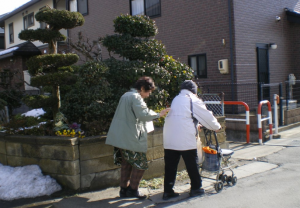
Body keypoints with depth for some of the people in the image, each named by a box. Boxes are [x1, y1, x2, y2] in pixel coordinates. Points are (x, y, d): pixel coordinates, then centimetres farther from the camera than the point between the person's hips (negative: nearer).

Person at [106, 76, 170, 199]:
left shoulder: (126, 96, 19)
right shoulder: (136, 97, -12)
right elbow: (143, 114, -24)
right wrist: (158, 115, -13)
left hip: (120, 137, 10)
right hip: (131, 139, -10)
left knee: (126, 164, 16)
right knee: (141, 164, 1)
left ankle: (124, 189, 21)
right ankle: (133, 189, 8)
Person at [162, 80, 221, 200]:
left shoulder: (176, 99, 20)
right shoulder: (194, 100, 1)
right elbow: (207, 116, 7)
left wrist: (195, 125, 44)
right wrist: (217, 127, 24)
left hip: (169, 138, 6)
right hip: (185, 139, -6)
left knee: (170, 165, 8)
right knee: (192, 164, 9)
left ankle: (168, 191, 12)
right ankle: (196, 188, 20)